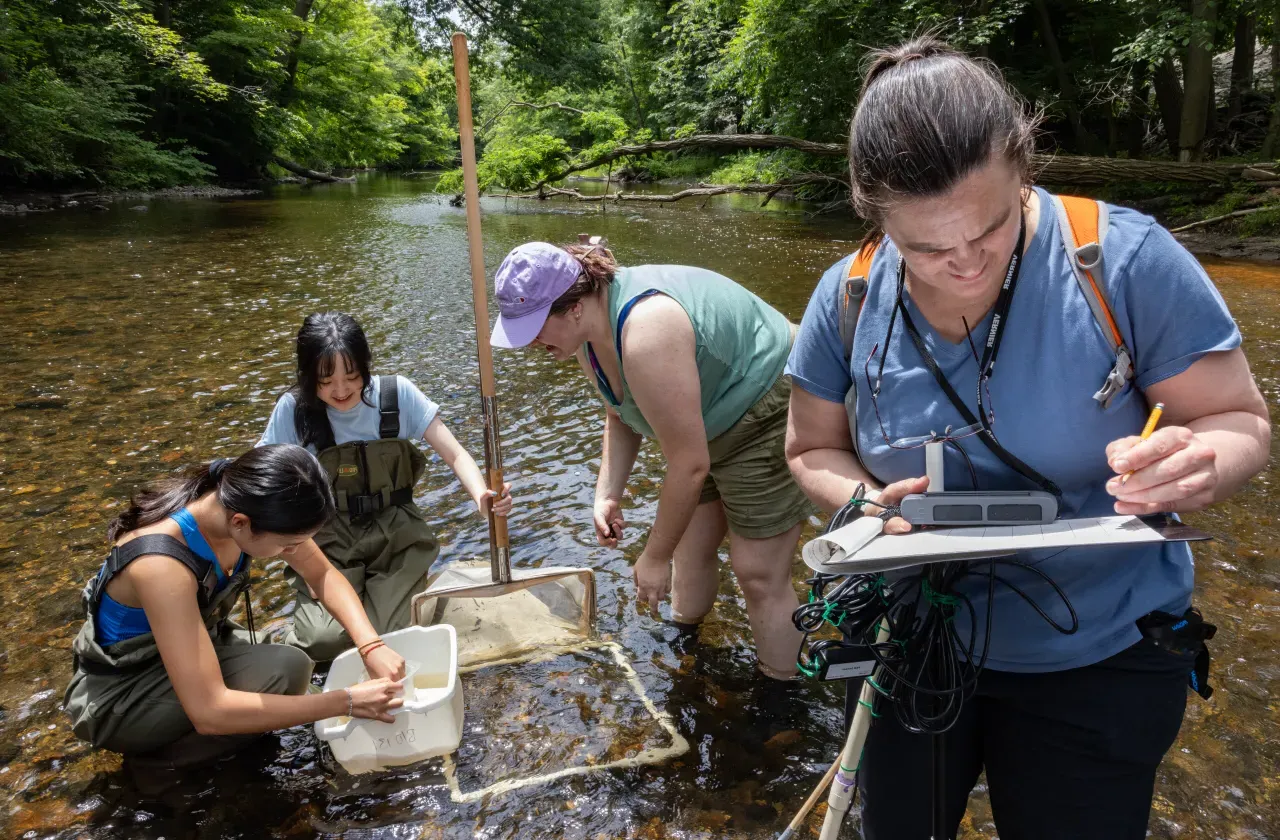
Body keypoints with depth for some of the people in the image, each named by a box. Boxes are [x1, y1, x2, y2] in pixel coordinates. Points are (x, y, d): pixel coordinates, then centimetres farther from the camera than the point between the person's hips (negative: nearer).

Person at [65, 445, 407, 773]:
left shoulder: (241, 501, -18)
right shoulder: (161, 564, -38)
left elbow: (323, 575, -5)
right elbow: (209, 712, -39)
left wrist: (372, 646, -20)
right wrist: (348, 701, -34)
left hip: (185, 651, 7)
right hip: (117, 697, -7)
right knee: (284, 671, -25)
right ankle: (156, 758, -3)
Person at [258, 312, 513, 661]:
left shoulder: (397, 393, -11)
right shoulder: (294, 409, -12)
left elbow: (456, 455, -13)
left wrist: (482, 496, -35)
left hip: (395, 532, 0)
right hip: (328, 539, 0)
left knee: (390, 638, -17)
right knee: (327, 640, -19)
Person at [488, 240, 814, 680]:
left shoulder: (645, 335, -37)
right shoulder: (588, 330, -7)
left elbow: (689, 464, -32)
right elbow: (620, 417, 10)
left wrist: (655, 558, -20)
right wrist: (608, 494, -4)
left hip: (767, 413, -9)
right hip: (708, 422, 9)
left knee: (758, 574, -4)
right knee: (690, 547, 17)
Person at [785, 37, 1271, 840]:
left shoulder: (1126, 261, -21)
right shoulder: (847, 300, -13)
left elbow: (1241, 420, -10)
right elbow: (813, 451, -1)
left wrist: (1196, 466, -34)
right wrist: (869, 500, -23)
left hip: (1100, 660, -2)